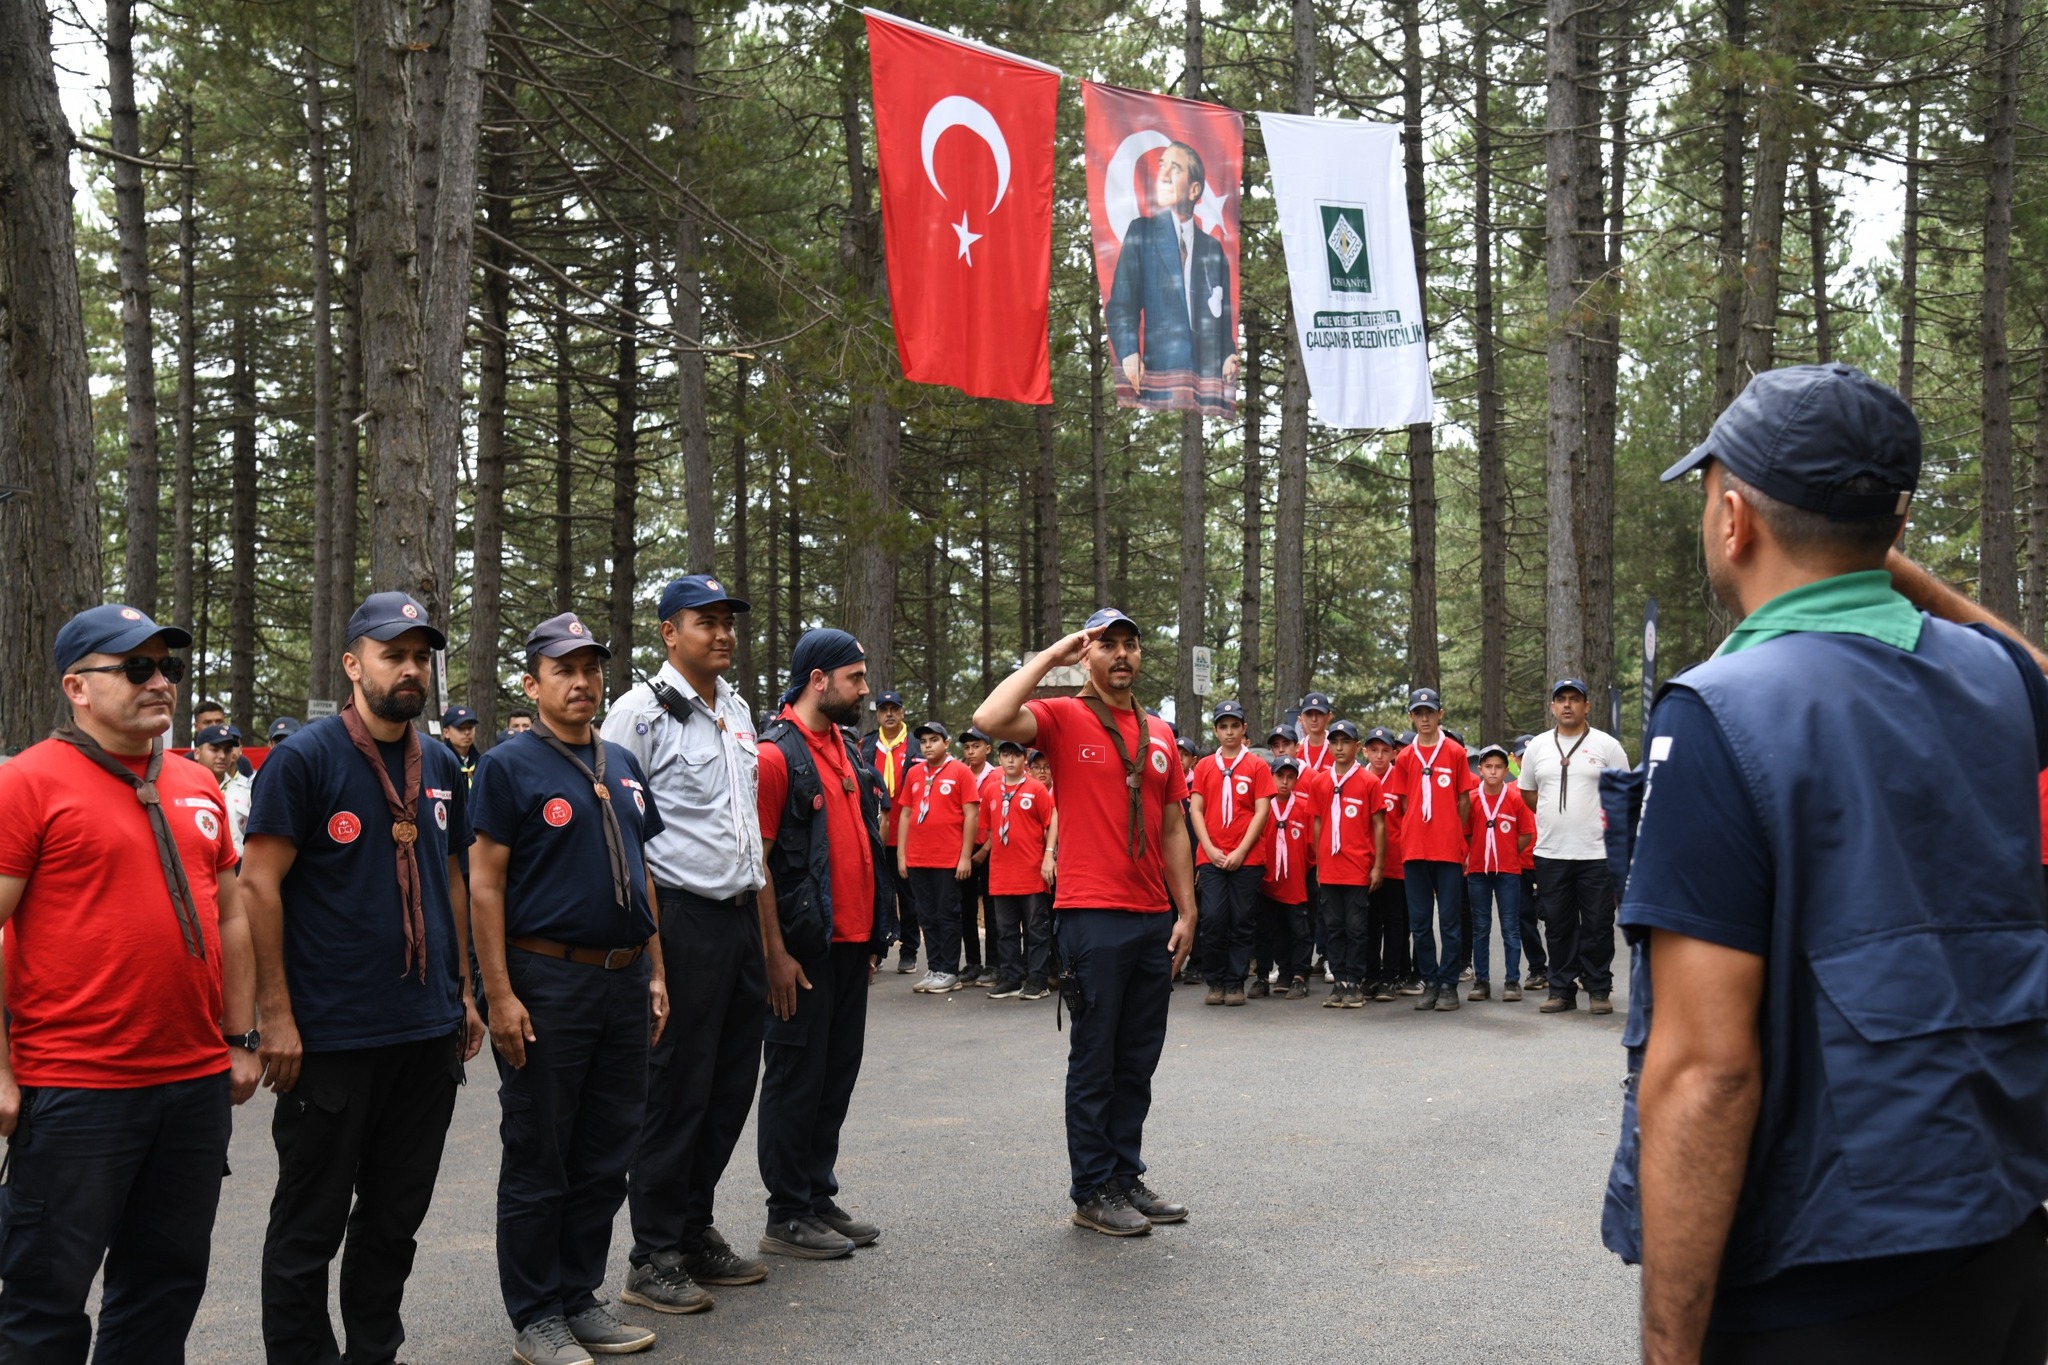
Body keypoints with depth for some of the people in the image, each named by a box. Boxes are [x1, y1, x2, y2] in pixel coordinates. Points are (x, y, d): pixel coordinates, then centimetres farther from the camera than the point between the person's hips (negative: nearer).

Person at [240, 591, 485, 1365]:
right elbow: (259, 886, -12)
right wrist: (276, 1013, -15)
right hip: (331, 1035, -6)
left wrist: (464, 992, 15)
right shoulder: (305, 758, -9)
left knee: (396, 1217, 15)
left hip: (429, 1032, 6)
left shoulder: (440, 766, 11)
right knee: (310, 1225, 6)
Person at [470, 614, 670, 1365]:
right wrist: (500, 995, -16)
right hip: (547, 983, -6)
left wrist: (655, 972, 12)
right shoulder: (510, 765, -7)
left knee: (605, 1157, 13)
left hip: (624, 980, 7)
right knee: (539, 1162, 4)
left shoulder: (623, 766, 12)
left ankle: (580, 1296, 26)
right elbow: (486, 885, -11)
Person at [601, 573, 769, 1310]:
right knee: (675, 1091, -1)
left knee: (730, 1084, 13)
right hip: (683, 919, -8)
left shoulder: (738, 709, 16)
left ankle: (695, 1230, 27)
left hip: (742, 917, 8)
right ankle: (653, 1258, 10)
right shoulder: (642, 709, -8)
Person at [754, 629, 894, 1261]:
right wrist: (776, 952, -17)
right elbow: (757, 860, -14)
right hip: (804, 946, -8)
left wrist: (875, 934, 16)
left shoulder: (848, 751, 14)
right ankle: (787, 1217, 11)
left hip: (852, 942, 8)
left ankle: (820, 1198, 25)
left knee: (839, 1072, 13)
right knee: (797, 1077, 1)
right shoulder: (775, 753, -12)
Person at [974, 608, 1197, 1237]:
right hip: (1093, 917, -6)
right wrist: (1049, 658, -12)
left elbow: (1172, 828, 16)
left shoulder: (1159, 734, 14)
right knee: (1094, 1060, 2)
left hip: (1154, 919, 6)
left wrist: (1186, 911, 11)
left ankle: (1127, 1178, 25)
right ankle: (1092, 1192, 12)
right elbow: (990, 719, -22)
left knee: (1139, 1061, 13)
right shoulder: (1063, 718, -2)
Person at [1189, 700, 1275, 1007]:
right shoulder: (1204, 766, 11)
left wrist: (1241, 851, -9)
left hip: (1247, 858, -1)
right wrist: (1209, 849, -5)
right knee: (1212, 920, -5)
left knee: (1242, 923, 2)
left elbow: (1262, 811, -1)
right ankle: (1215, 983, 7)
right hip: (1211, 857, 1)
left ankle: (1235, 984, 11)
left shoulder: (1257, 766, 4)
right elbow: (1195, 810, 7)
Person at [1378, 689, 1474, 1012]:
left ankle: (1448, 985, 5)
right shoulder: (1405, 758, 9)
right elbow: (1404, 804, 13)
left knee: (1450, 921, -1)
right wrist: (1419, 833, 4)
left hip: (1449, 849, -3)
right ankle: (1430, 982, 14)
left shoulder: (1455, 752, 2)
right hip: (1414, 849, 3)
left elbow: (1464, 801, 5)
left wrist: (1453, 835, 5)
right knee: (1419, 922, 5)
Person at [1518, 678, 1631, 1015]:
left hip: (1596, 852, -3)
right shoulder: (1537, 747, 9)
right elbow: (1528, 792, 19)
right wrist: (1558, 817, 13)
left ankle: (1599, 990, 11)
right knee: (1558, 926, 7)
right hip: (1550, 852, 3)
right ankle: (1561, 990, 15)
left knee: (1598, 926, 1)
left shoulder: (1607, 745, 1)